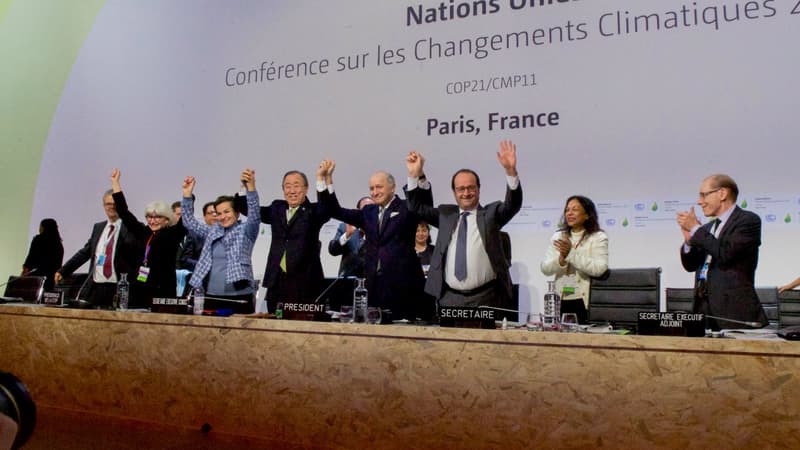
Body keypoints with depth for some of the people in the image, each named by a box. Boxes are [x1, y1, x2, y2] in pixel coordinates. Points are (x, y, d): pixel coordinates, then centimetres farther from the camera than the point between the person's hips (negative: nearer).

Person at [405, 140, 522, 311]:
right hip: (449, 298, 3)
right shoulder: (445, 214, 13)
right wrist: (414, 175, 0)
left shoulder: (491, 213, 5)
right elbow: (418, 207, 14)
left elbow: (513, 204, -9)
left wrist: (510, 171, -24)